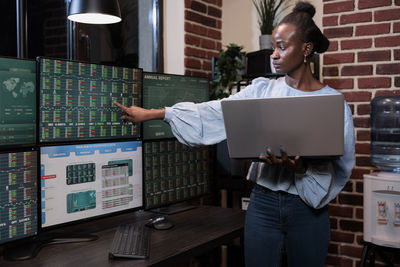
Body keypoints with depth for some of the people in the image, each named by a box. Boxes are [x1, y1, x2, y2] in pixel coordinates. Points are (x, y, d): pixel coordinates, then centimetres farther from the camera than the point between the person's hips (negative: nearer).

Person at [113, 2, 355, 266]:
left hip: (308, 209, -1)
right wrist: (150, 113, -4)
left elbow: (340, 168, -6)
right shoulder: (262, 91, 1)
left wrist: (301, 168, -25)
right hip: (263, 203, 2)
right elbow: (211, 113, -1)